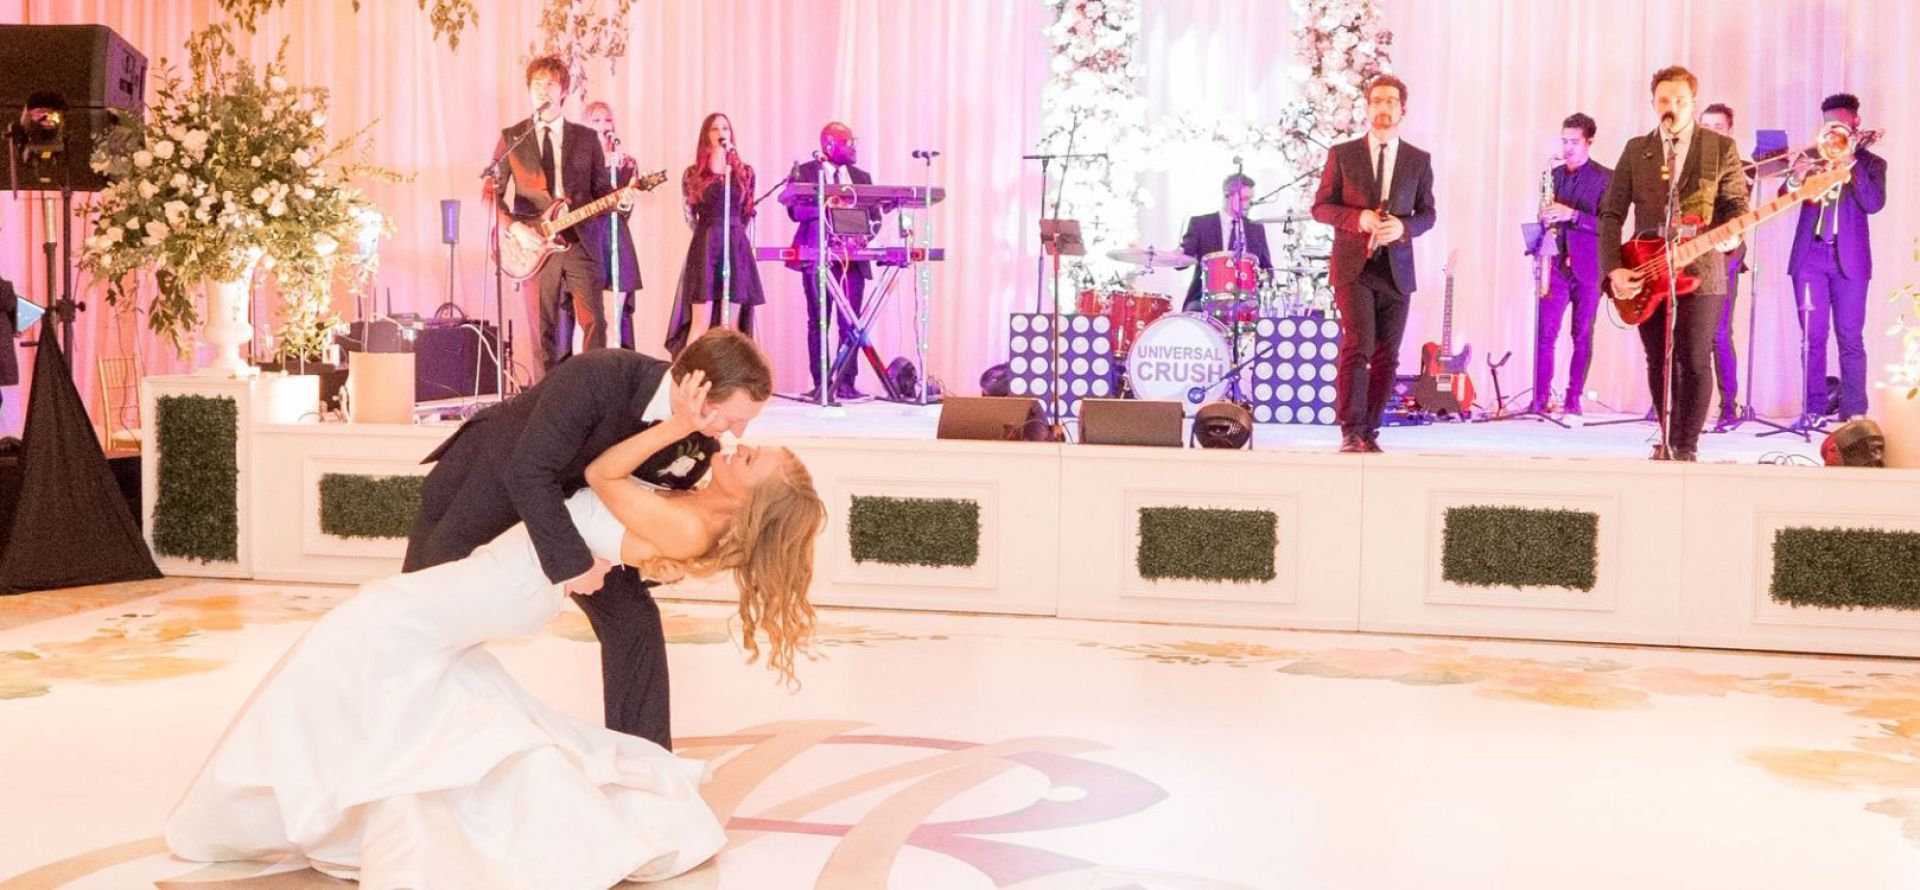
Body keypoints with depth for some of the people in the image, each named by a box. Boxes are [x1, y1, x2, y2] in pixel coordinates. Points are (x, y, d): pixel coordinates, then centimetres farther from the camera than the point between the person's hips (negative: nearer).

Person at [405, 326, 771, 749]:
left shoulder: (702, 442, -22)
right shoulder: (598, 377, -41)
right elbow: (528, 472, -41)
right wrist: (571, 561, -39)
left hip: (575, 497, 4)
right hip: (489, 478, -4)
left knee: (634, 619, -4)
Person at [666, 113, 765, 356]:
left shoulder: (744, 173, 12)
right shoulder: (694, 174, 7)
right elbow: (691, 217, 5)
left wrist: (732, 233, 10)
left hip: (736, 247, 2)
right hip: (706, 246, -2)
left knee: (731, 326, 0)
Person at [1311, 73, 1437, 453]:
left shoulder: (1419, 160, 10)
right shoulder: (1342, 154, 4)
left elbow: (1427, 213, 11)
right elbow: (1321, 206, 3)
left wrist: (1403, 227, -11)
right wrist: (1358, 217, -14)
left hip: (1396, 270, 3)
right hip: (1353, 266, -3)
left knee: (1386, 357, 4)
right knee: (1357, 346, -15)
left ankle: (1369, 431, 13)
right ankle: (1351, 432, -13)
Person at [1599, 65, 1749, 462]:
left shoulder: (1721, 148, 4)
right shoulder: (1636, 149, 10)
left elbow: (1738, 203, 4)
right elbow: (1611, 213, 5)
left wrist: (1731, 235, -19)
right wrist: (1613, 268, -6)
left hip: (1700, 271, -3)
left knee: (1694, 362, -5)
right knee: (1659, 363, 9)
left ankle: (1685, 447, 2)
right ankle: (1669, 439, 22)